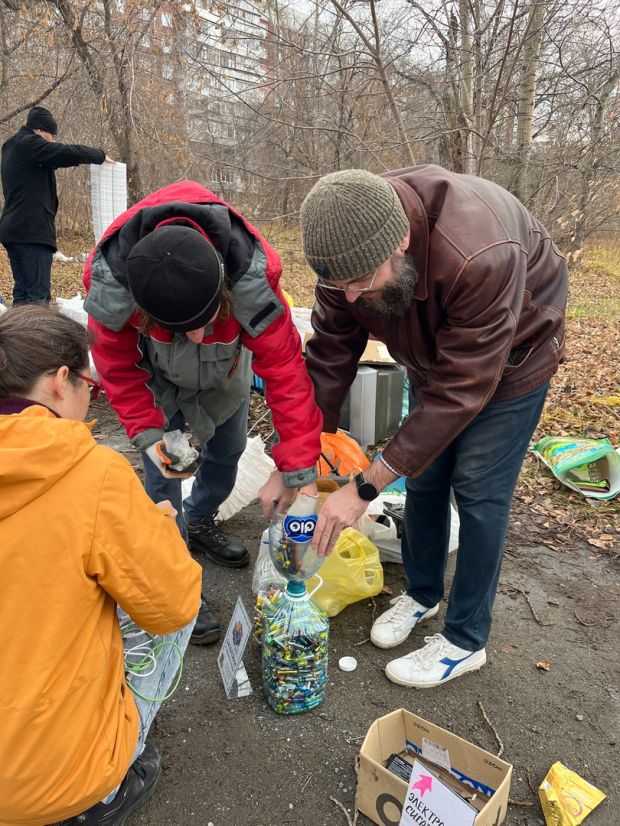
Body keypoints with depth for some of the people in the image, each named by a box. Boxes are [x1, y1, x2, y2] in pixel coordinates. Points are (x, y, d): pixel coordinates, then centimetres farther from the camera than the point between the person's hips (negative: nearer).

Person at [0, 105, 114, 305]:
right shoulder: (29, 145, -8)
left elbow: (53, 158, 27)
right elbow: (68, 152, -14)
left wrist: (93, 157, 16)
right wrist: (100, 155, 2)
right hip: (31, 231, -10)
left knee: (22, 290, 11)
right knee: (38, 293, -12)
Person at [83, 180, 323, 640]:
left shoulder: (252, 274, -43)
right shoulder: (108, 279, -39)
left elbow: (285, 368, -38)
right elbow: (118, 366, -20)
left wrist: (297, 467, -37)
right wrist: (147, 433, -30)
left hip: (226, 370, 2)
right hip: (157, 377, -1)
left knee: (228, 451, 15)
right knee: (164, 469, -7)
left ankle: (200, 523, 46)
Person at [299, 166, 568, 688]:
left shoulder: (481, 256, -43)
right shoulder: (351, 247, -24)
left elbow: (458, 390, -38)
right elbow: (330, 356, -19)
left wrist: (366, 487, -36)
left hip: (509, 355, -5)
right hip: (432, 352, 6)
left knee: (478, 490, -5)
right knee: (423, 475, 8)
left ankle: (467, 641, 15)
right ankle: (423, 594, 32)